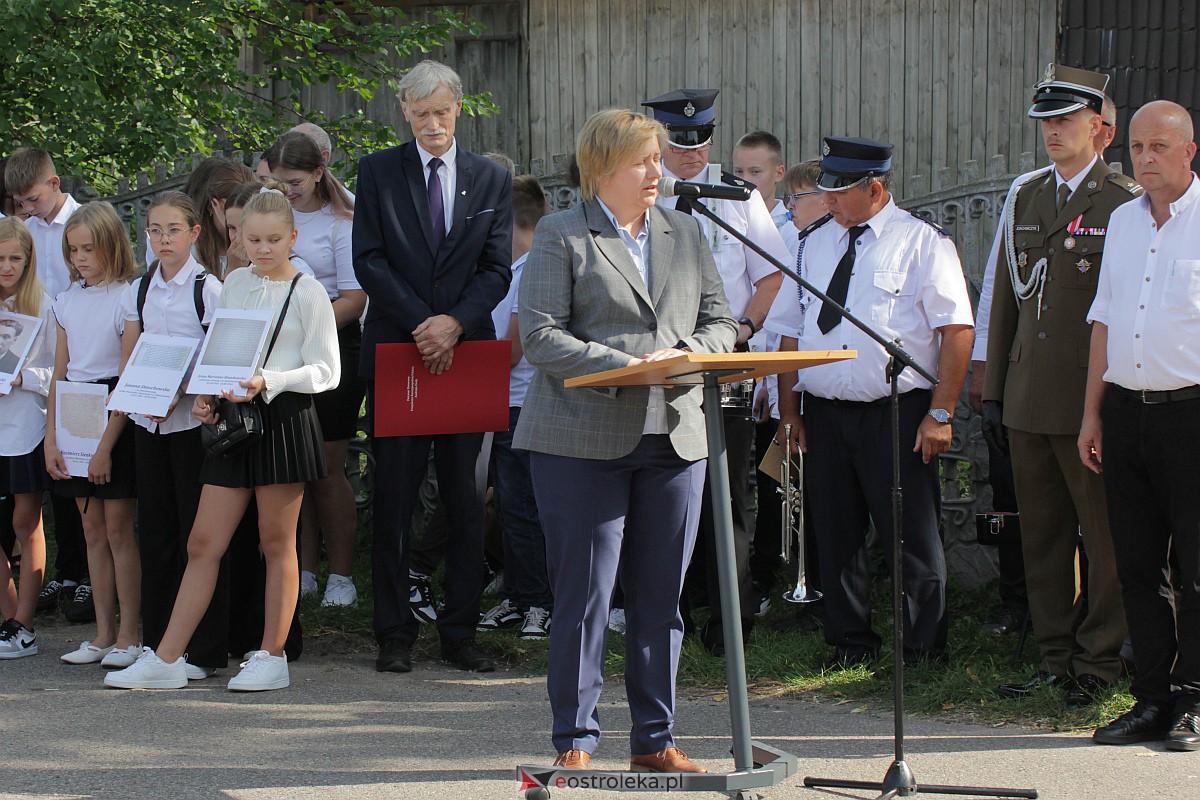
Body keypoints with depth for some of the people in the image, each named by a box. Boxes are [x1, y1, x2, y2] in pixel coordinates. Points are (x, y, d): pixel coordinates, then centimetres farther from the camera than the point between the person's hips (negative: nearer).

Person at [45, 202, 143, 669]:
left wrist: (106, 446, -16)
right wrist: (51, 437, 3)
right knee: (92, 530, 8)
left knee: (118, 529, -4)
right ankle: (103, 634, 13)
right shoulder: (68, 302, 10)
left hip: (114, 418, -6)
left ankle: (128, 636, 2)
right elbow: (60, 374, 12)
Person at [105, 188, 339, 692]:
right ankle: (167, 659, 4)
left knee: (276, 541, 2)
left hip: (285, 419, -5)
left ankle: (272, 656, 10)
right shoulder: (234, 284, 13)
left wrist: (267, 382, -19)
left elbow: (325, 370, -7)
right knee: (203, 541, 3)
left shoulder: (307, 293, -3)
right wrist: (205, 395, 2)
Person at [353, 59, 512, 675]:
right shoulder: (379, 172, 5)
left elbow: (497, 267, 4)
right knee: (394, 497, 0)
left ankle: (460, 632, 9)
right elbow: (368, 260, -2)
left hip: (466, 349, 1)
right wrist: (421, 324, -13)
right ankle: (394, 634, 5)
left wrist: (455, 322, -13)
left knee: (464, 498, 3)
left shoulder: (492, 179, 9)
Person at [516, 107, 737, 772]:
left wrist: (687, 354, -8)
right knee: (584, 593, -3)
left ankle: (654, 740, 16)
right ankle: (575, 739, 7)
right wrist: (628, 367, -18)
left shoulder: (686, 233, 15)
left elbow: (720, 321, 15)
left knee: (661, 597, 8)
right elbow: (541, 336, -9)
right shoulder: (561, 237, 0)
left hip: (674, 436, 5)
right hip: (584, 437, -4)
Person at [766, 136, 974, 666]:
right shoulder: (816, 244, 14)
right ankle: (851, 642, 20)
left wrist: (940, 413, -15)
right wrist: (789, 409, 7)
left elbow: (957, 330, -9)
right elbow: (791, 331, 15)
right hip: (824, 414, 5)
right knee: (835, 534, 9)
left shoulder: (922, 243, -3)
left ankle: (922, 649, 7)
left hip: (896, 415, -5)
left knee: (911, 537, -2)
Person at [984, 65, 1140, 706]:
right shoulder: (1027, 200, 15)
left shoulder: (1126, 204, -4)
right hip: (1029, 403, 6)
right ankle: (1055, 656, 18)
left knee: (1104, 537, 1)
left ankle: (1101, 660, 10)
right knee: (1042, 534, 10)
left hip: (1093, 404, -6)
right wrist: (993, 392, 12)